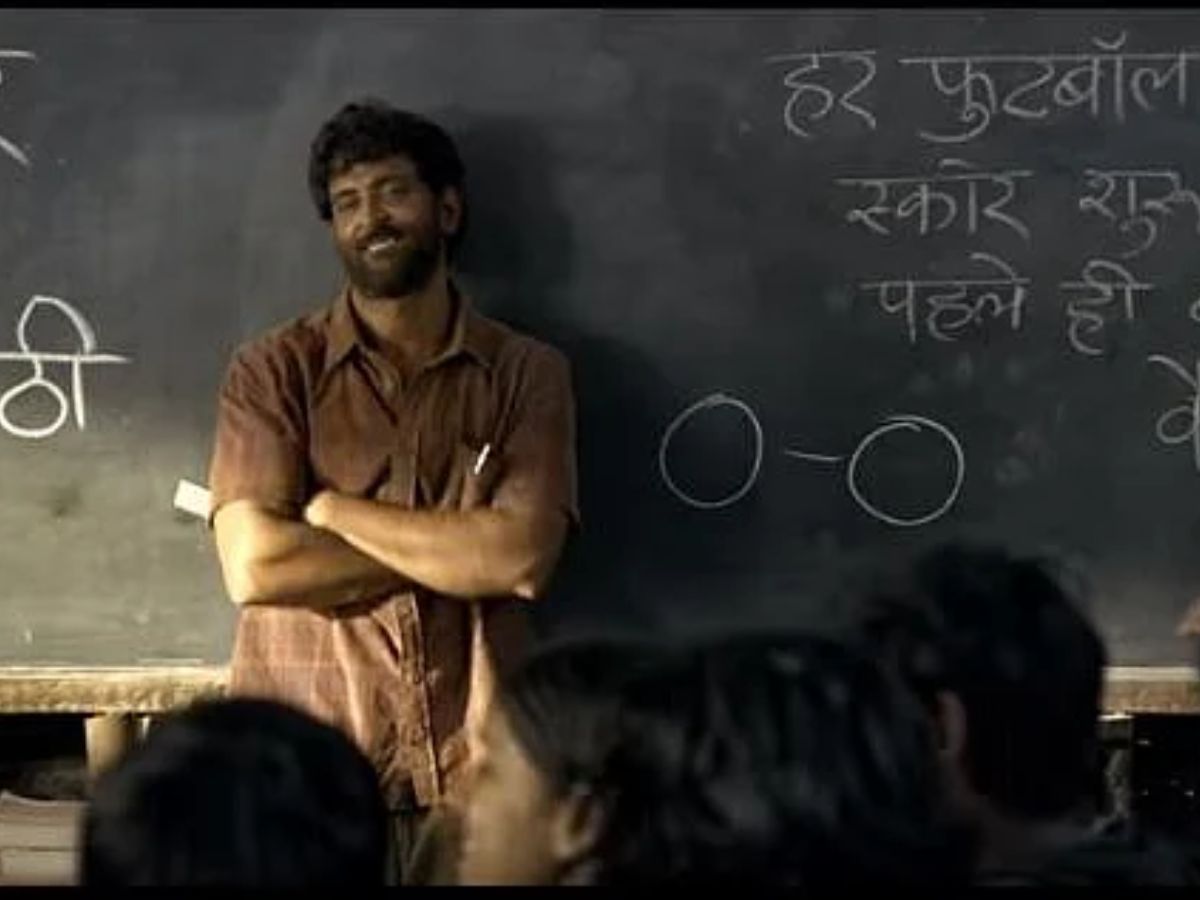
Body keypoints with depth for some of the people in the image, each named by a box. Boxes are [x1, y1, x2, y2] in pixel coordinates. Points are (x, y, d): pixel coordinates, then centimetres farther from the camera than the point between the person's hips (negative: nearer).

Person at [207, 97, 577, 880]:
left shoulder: (528, 372, 3)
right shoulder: (276, 369, 0)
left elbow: (521, 560, -11)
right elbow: (255, 566, -12)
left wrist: (326, 507, -9)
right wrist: (457, 547, -8)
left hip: (471, 773, 1)